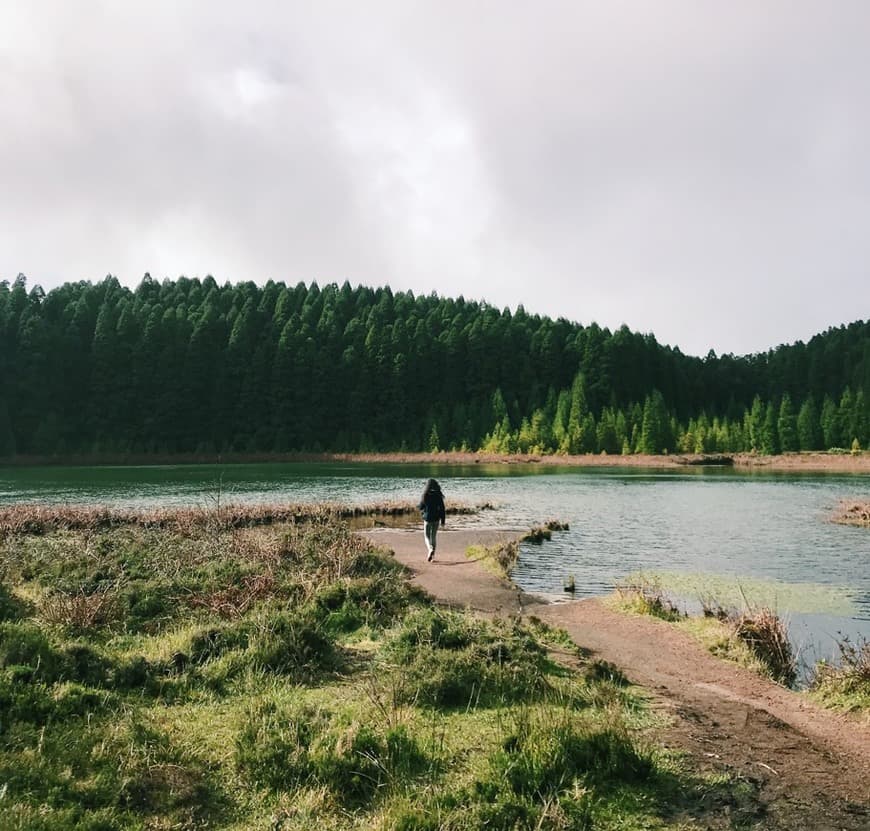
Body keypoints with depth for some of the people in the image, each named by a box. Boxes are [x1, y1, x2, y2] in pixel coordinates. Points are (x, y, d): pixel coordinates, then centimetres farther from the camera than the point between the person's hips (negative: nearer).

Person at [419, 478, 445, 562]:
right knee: (433, 536, 16)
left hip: (427, 518, -3)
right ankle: (432, 555, 16)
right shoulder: (439, 496, -4)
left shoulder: (425, 495, -10)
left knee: (427, 536, 9)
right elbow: (442, 509, -4)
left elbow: (420, 507, -2)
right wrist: (442, 521, 2)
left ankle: (430, 549, -19)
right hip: (436, 519, 3)